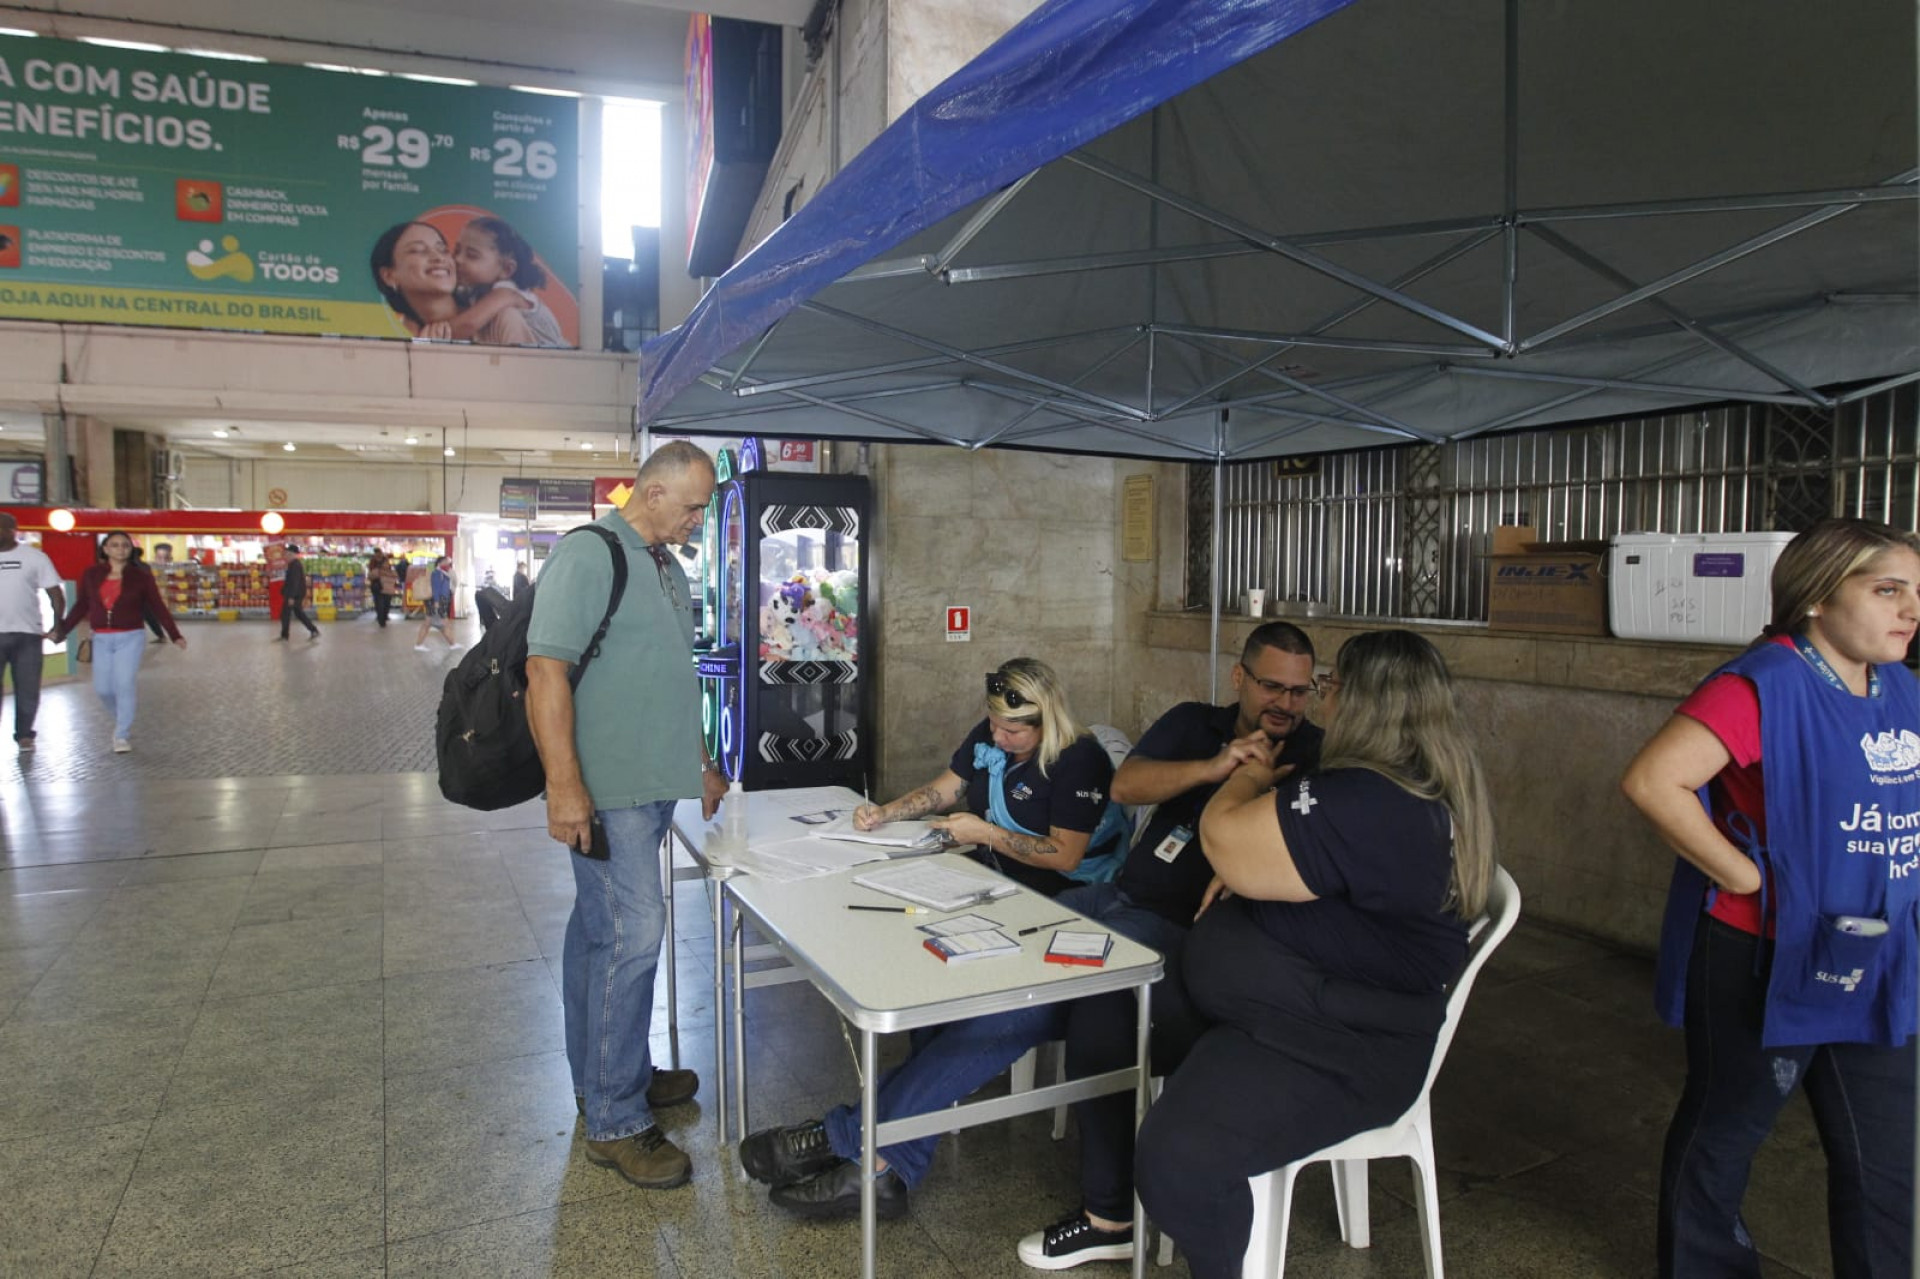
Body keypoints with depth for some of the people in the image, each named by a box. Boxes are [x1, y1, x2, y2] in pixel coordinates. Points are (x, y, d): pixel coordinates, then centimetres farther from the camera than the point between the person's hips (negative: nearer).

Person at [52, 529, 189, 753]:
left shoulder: (141, 576, -2)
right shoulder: (91, 575, 4)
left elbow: (159, 607, -2)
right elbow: (80, 607, 12)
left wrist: (175, 635, -9)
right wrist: (62, 631, 9)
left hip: (131, 638, -3)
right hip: (101, 640, 3)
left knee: (124, 685, -9)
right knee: (103, 688, 4)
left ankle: (122, 735, 0)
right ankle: (123, 720, 31)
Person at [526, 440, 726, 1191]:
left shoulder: (665, 567, 16)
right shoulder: (588, 556, -13)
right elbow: (546, 671, -19)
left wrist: (701, 763, 25)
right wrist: (564, 784, -24)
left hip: (653, 784, 9)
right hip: (605, 789, -9)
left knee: (601, 931, 17)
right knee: (632, 934, -6)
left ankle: (607, 1080, 29)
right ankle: (616, 1122, 6)